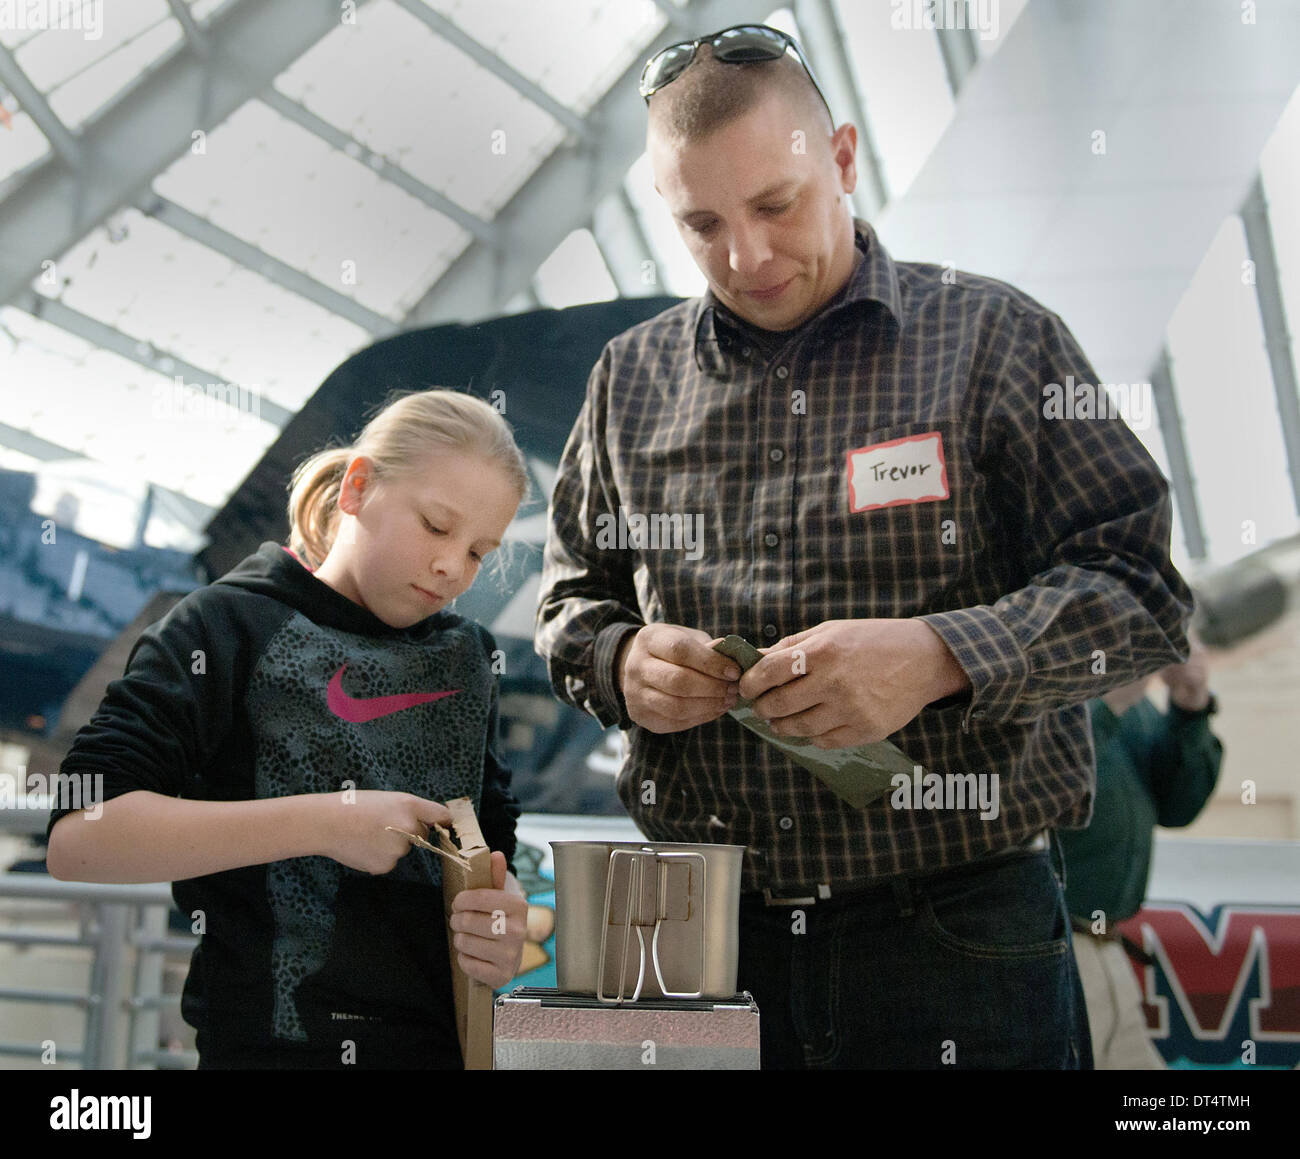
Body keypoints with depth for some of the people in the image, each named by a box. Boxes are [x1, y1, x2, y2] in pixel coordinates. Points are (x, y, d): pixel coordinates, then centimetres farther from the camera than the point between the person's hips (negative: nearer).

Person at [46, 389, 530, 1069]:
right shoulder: (228, 626, -7)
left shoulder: (467, 655, 10)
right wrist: (323, 823, -23)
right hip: (265, 1043, -4)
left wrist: (505, 919, -8)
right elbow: (76, 838, -17)